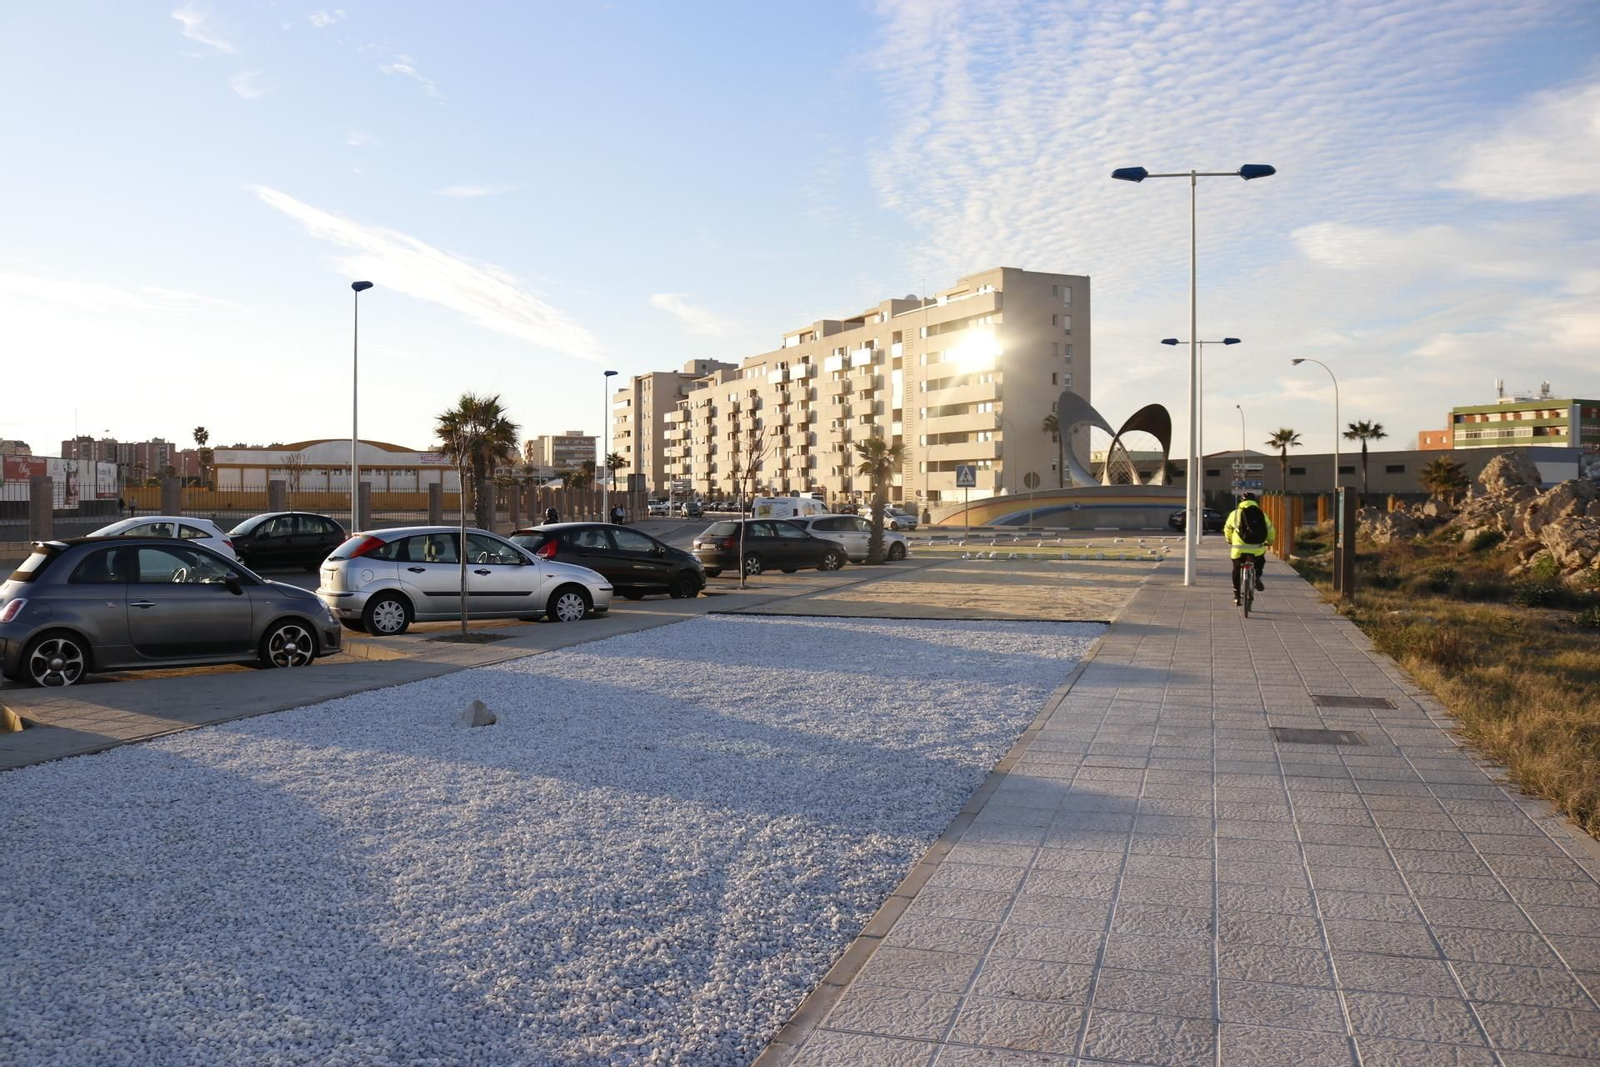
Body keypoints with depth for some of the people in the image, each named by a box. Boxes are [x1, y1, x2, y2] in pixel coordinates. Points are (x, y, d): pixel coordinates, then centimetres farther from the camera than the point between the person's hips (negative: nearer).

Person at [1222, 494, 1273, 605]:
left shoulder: (1235, 513, 7)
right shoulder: (1262, 514, 9)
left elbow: (1227, 529, 19)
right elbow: (1270, 530, 15)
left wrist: (1230, 540, 38)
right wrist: (1269, 541, 36)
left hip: (1239, 549, -1)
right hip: (1257, 549, 1)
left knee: (1237, 571, 17)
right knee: (1260, 562, 33)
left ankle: (1237, 595, 18)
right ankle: (1257, 576, 8)